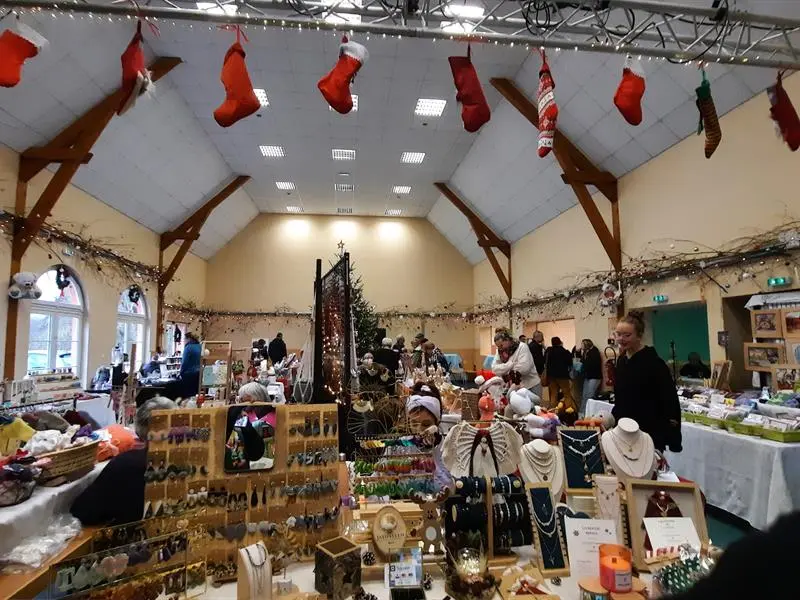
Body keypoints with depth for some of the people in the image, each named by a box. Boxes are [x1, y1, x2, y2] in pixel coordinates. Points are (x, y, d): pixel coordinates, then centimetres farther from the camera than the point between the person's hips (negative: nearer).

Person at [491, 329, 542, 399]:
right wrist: (511, 364, -21)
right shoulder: (500, 351, 3)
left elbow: (524, 368, -25)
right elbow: (494, 369, -9)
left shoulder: (522, 347, -13)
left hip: (531, 386, -4)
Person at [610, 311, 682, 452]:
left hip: (650, 434, -6)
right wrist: (613, 417, 15)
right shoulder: (621, 360, 6)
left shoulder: (653, 362, -15)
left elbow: (670, 401, -15)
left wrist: (672, 437, -17)